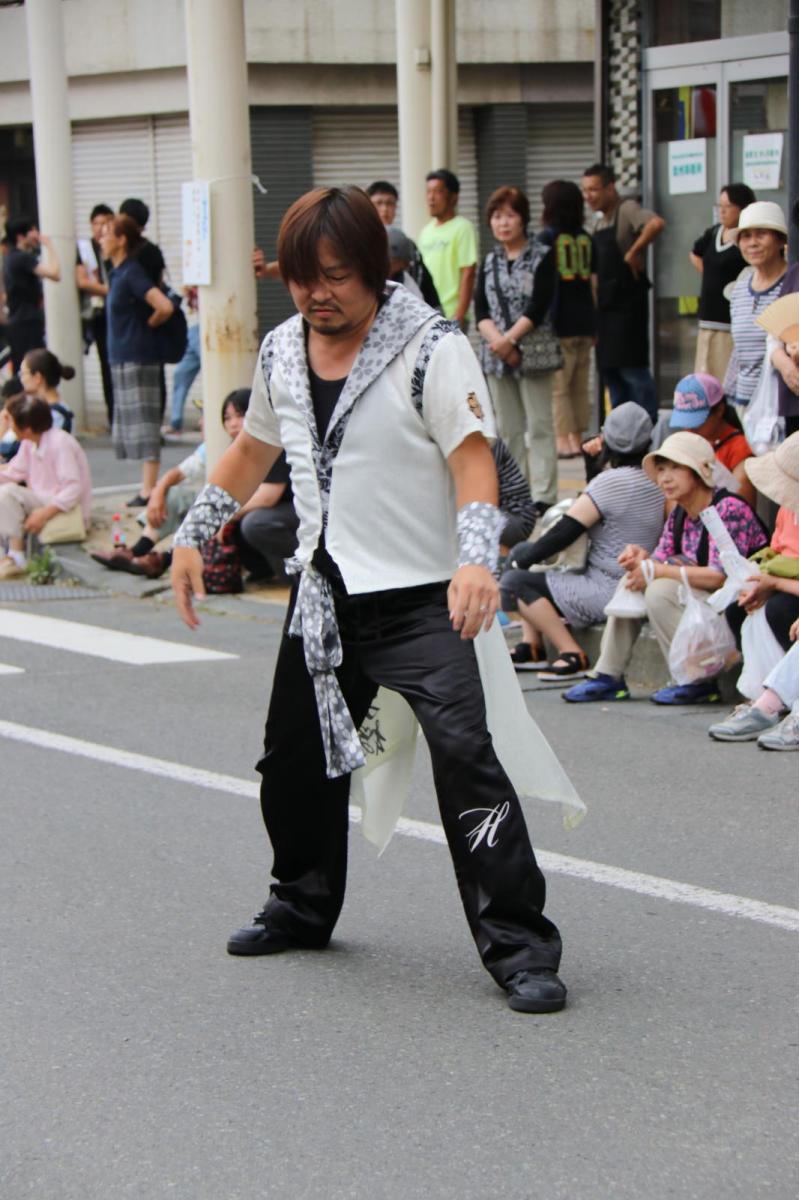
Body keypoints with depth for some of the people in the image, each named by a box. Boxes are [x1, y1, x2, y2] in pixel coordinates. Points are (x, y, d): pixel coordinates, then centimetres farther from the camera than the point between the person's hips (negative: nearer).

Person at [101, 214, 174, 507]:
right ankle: (147, 489, 15)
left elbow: (164, 307, -25)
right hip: (123, 359, 10)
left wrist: (147, 324, -9)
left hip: (138, 359, -10)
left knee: (144, 426, -9)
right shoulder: (119, 272, 13)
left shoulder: (132, 273, -15)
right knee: (133, 427, 11)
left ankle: (149, 491, -9)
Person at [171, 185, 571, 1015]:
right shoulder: (282, 352, 8)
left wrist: (476, 558, -34)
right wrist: (193, 535, 21)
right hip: (324, 595, 7)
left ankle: (520, 950, -13)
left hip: (422, 601, -7)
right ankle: (304, 906, 41)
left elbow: (472, 457, -20)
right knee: (296, 758, 17)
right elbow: (252, 451, 23)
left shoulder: (430, 348, -12)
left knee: (463, 755, -19)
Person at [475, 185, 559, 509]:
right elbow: (481, 310, 4)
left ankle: (543, 495, -4)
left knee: (538, 425, -4)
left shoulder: (542, 257, -1)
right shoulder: (489, 261, 11)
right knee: (507, 428, 7)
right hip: (496, 356, 5)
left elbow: (539, 307, -10)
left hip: (534, 352, -4)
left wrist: (509, 339, -16)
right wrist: (497, 341, -13)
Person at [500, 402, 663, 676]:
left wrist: (522, 559, -6)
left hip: (608, 593, -10)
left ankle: (573, 655, -12)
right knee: (522, 552, 15)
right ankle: (531, 646, 11)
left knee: (513, 582, -12)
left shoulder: (611, 481, -21)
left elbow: (564, 533, -17)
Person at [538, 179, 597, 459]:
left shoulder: (547, 238, -7)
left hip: (558, 323, -5)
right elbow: (594, 281, 11)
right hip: (585, 322, 5)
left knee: (557, 386, -1)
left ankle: (564, 441, -4)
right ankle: (578, 438, 15)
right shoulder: (586, 239, 7)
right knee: (580, 387, 11)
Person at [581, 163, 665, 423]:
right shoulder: (599, 224, 16)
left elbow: (656, 224, -30)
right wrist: (594, 307, 13)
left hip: (627, 303, -9)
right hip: (605, 305, 9)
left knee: (632, 369, -8)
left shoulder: (626, 210, -9)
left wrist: (634, 253, -22)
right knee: (609, 370, 11)